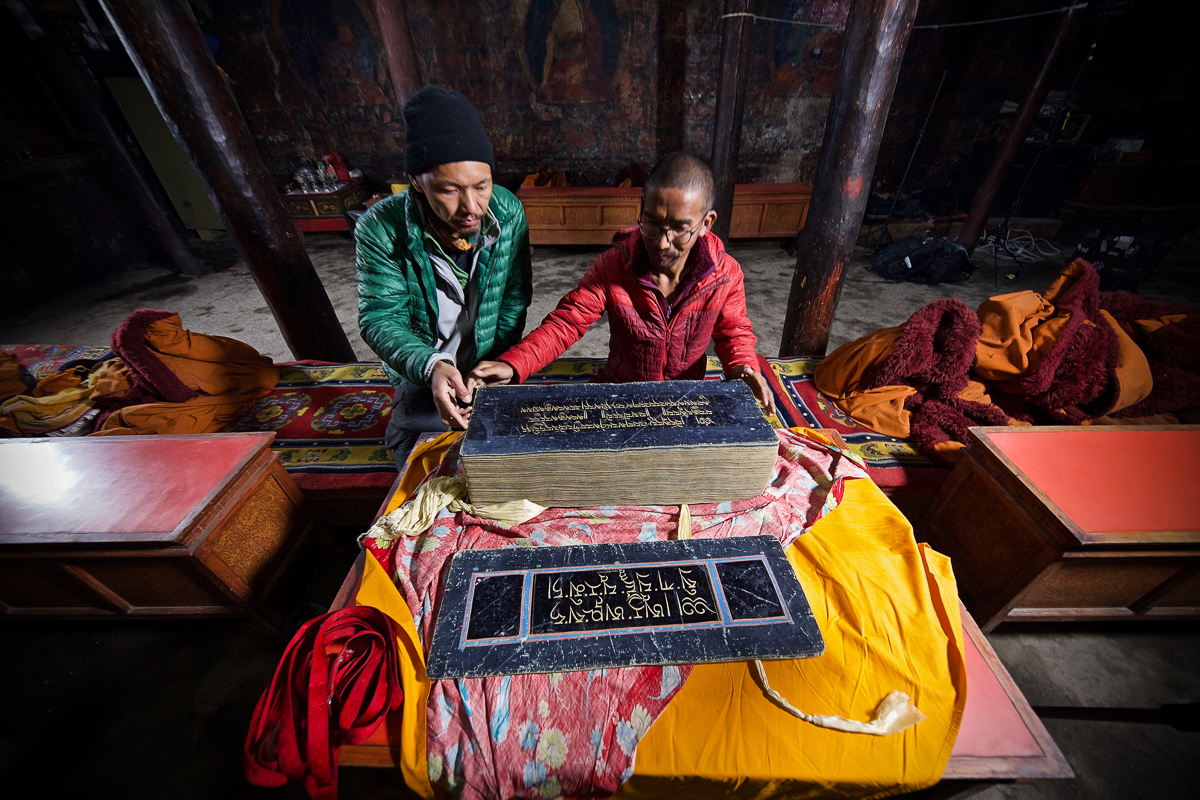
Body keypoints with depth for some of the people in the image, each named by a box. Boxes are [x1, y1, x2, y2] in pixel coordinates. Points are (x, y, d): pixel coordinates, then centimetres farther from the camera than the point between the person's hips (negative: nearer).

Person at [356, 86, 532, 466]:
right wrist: (431, 367, -38)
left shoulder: (508, 211, -14)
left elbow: (515, 302, -9)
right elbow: (380, 318, -18)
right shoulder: (380, 228, -19)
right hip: (421, 377, -1)